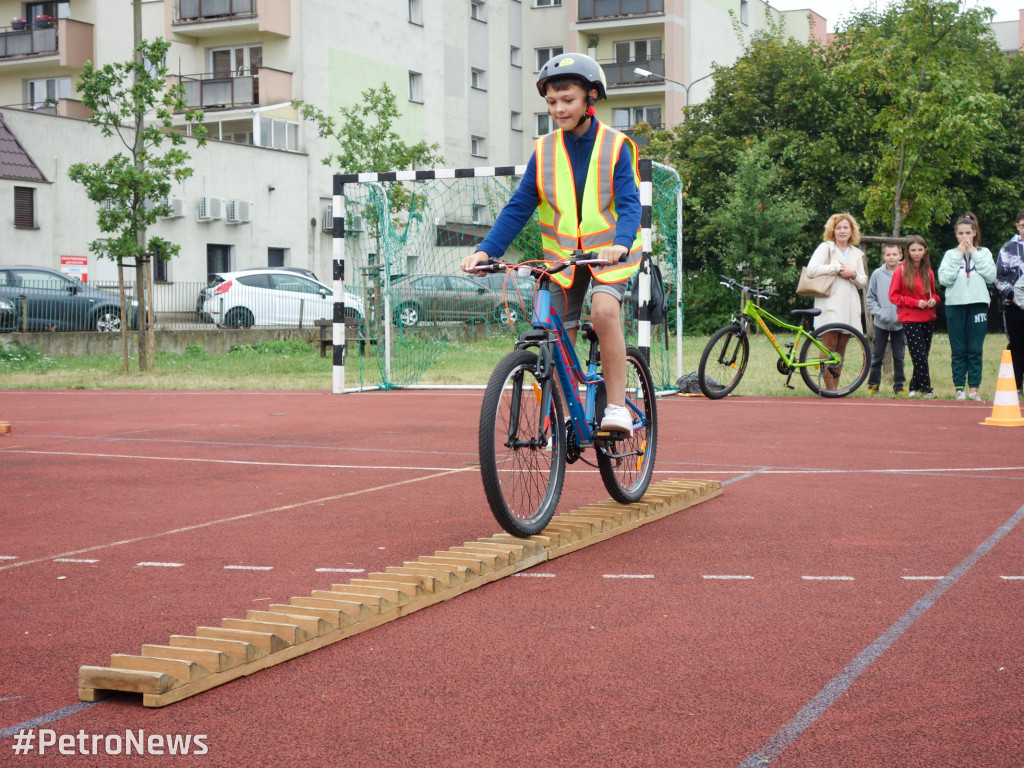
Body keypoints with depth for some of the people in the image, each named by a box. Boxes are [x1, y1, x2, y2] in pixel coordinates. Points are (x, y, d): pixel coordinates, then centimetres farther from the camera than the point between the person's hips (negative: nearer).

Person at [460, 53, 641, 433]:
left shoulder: (615, 147, -7)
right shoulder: (544, 150, 1)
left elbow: (629, 204, -15)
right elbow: (518, 207, 0)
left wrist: (620, 244, -36)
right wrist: (485, 250, -13)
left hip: (609, 251, -3)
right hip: (562, 255, 4)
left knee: (604, 311, -29)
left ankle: (617, 405, -20)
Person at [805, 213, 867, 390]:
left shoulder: (856, 254, 21)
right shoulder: (825, 248, 5)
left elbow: (863, 282, 18)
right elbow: (811, 269, -10)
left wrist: (853, 274, -4)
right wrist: (836, 268, -7)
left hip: (849, 306, 5)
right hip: (830, 303, -5)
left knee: (841, 348, 4)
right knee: (829, 345, -11)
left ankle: (835, 387, 7)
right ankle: (829, 388, -12)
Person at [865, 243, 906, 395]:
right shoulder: (877, 274, 1)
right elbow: (870, 298, 6)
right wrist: (878, 312, -7)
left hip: (900, 324, -1)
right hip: (881, 323, 1)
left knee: (899, 357, 5)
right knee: (877, 355, 5)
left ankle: (899, 386, 14)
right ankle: (873, 384, 14)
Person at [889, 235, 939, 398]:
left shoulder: (928, 272, 9)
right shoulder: (901, 270, -4)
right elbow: (893, 296, -5)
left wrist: (934, 300, -1)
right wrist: (915, 302, -14)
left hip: (928, 318, 5)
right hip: (910, 319, -5)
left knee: (923, 355, 5)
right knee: (920, 356, -10)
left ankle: (915, 387, 17)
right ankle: (926, 389, 0)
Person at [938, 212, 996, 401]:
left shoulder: (984, 253, 12)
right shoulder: (950, 254, 10)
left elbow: (991, 275, -4)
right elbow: (944, 278, -5)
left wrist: (974, 254, -3)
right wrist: (958, 255, -6)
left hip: (978, 304, 0)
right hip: (955, 305, 0)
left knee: (975, 350, -1)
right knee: (958, 350, 1)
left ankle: (974, 389, 3)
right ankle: (959, 388, 5)